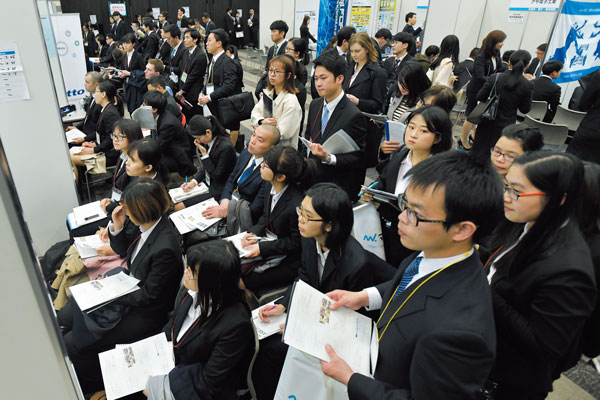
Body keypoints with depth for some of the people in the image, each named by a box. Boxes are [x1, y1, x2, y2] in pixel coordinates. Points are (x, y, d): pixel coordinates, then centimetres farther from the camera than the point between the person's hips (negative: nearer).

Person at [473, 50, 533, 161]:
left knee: (479, 153, 12)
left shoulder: (494, 78, -13)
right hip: (506, 125, 0)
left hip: (488, 122, 0)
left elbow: (480, 97, -5)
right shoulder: (527, 85, -12)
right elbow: (525, 109, -4)